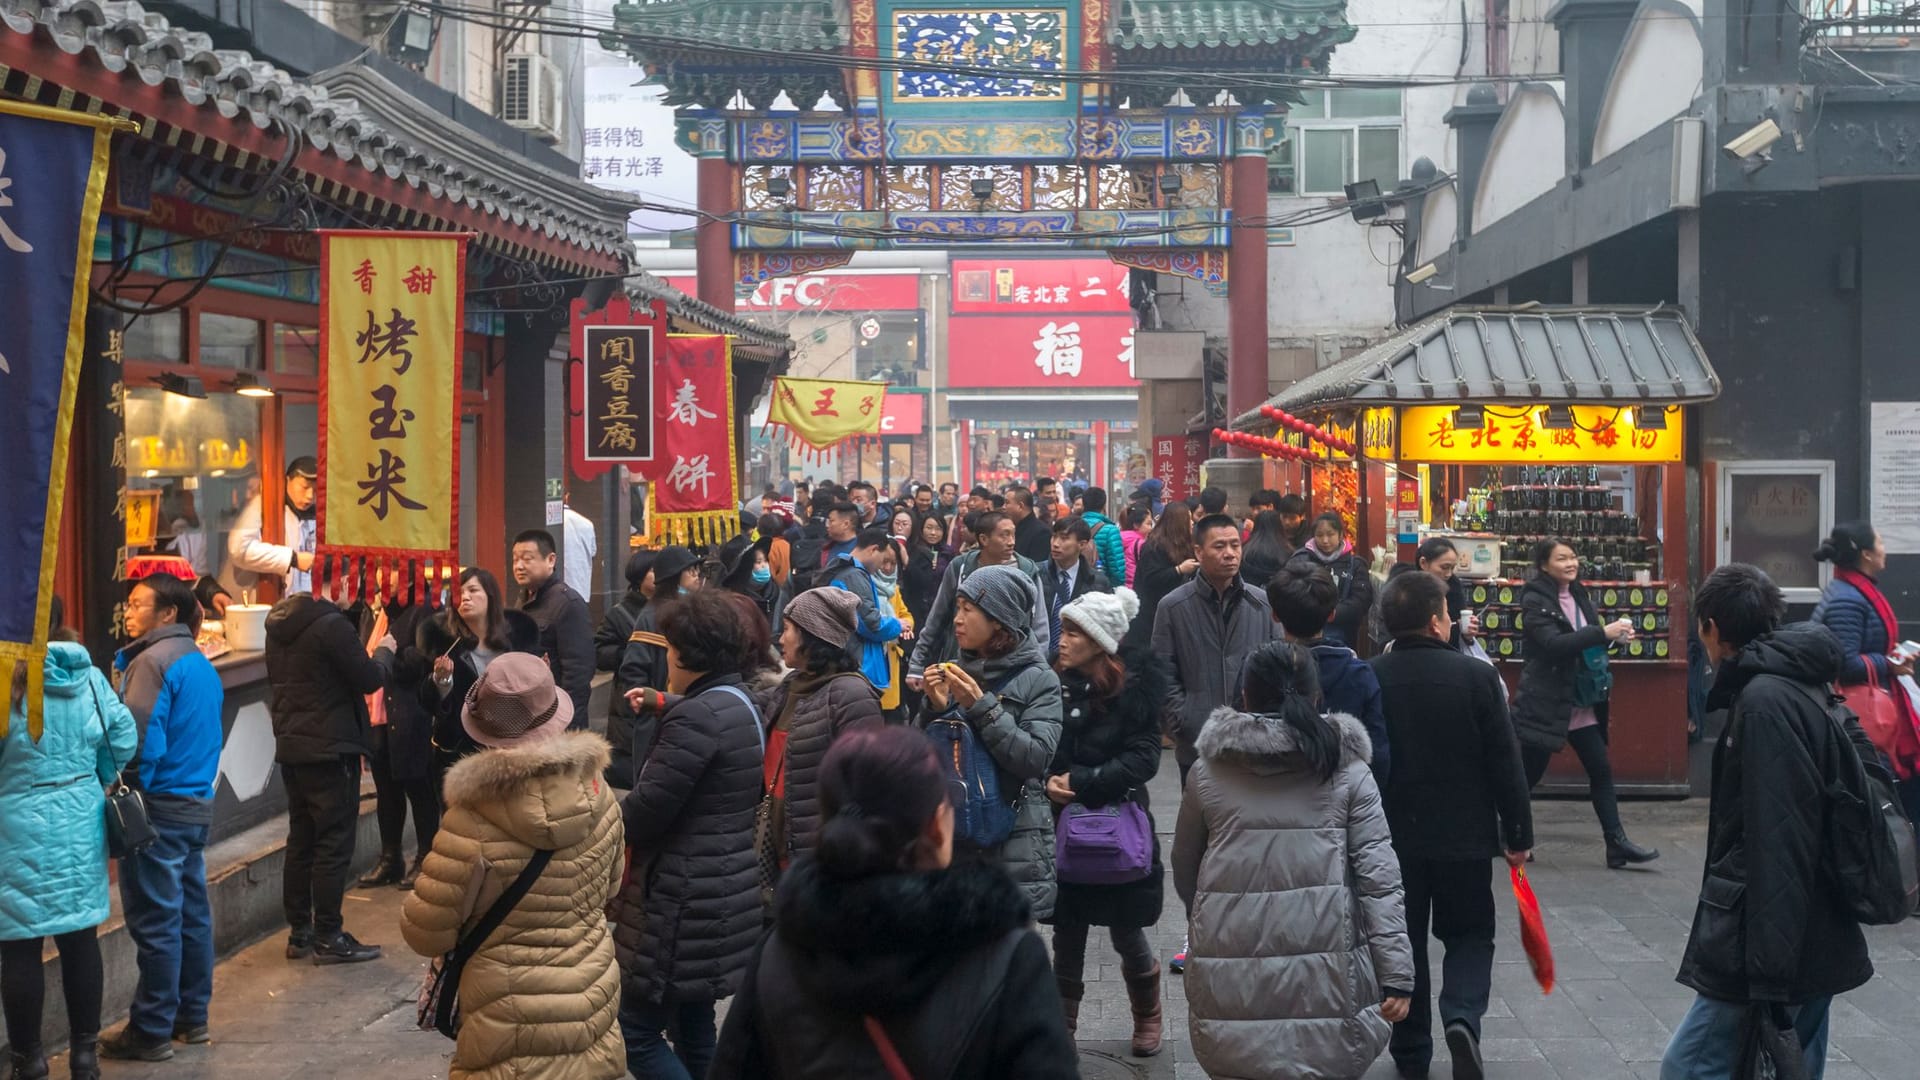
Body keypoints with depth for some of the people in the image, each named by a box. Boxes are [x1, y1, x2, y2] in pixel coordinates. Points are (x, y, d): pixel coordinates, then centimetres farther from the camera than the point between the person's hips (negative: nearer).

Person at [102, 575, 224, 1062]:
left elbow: (140, 741, -20)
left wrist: (125, 786, -6)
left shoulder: (152, 661, -14)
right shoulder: (201, 664, 13)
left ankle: (152, 1031, 4)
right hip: (196, 804, 9)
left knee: (155, 921, -2)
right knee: (192, 912, 13)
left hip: (158, 807, -9)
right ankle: (192, 1016, 22)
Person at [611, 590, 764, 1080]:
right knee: (693, 1026, 16)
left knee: (636, 1030, -3)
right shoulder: (740, 704, 11)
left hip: (686, 899, -10)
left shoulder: (697, 717, -20)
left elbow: (646, 809, -20)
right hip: (721, 890, 10)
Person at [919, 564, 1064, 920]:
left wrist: (981, 706, -19)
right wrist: (935, 708, -7)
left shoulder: (1038, 680, -5)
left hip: (1014, 836, -4)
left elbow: (1036, 759, -16)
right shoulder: (959, 672, 9)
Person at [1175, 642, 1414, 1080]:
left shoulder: (1206, 772, 4)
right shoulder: (1347, 771, 1)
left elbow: (1184, 868, 15)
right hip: (1327, 974, -1)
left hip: (1232, 974, 1)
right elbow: (1379, 877, -5)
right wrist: (1397, 974, -5)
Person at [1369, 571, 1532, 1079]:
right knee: (1469, 934, 15)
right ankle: (1462, 1017, -9)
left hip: (1390, 835, 2)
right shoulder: (1477, 675, -11)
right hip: (1464, 834, -1)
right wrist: (1518, 833, 2)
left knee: (1402, 941, 14)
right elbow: (1504, 762, -8)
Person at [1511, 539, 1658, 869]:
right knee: (1527, 774, 2)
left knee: (1601, 771, 4)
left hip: (1581, 703, 7)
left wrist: (1615, 635, -1)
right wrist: (1604, 633, -28)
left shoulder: (1577, 595, 11)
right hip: (1546, 703, -7)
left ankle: (1617, 843, 6)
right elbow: (1553, 644, -25)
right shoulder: (1535, 600, -12)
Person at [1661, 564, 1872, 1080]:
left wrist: (1770, 974, -23)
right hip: (1813, 942, 10)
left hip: (1779, 947, -10)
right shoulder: (1799, 687, 12)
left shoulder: (1766, 701, -19)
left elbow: (1779, 843, -24)